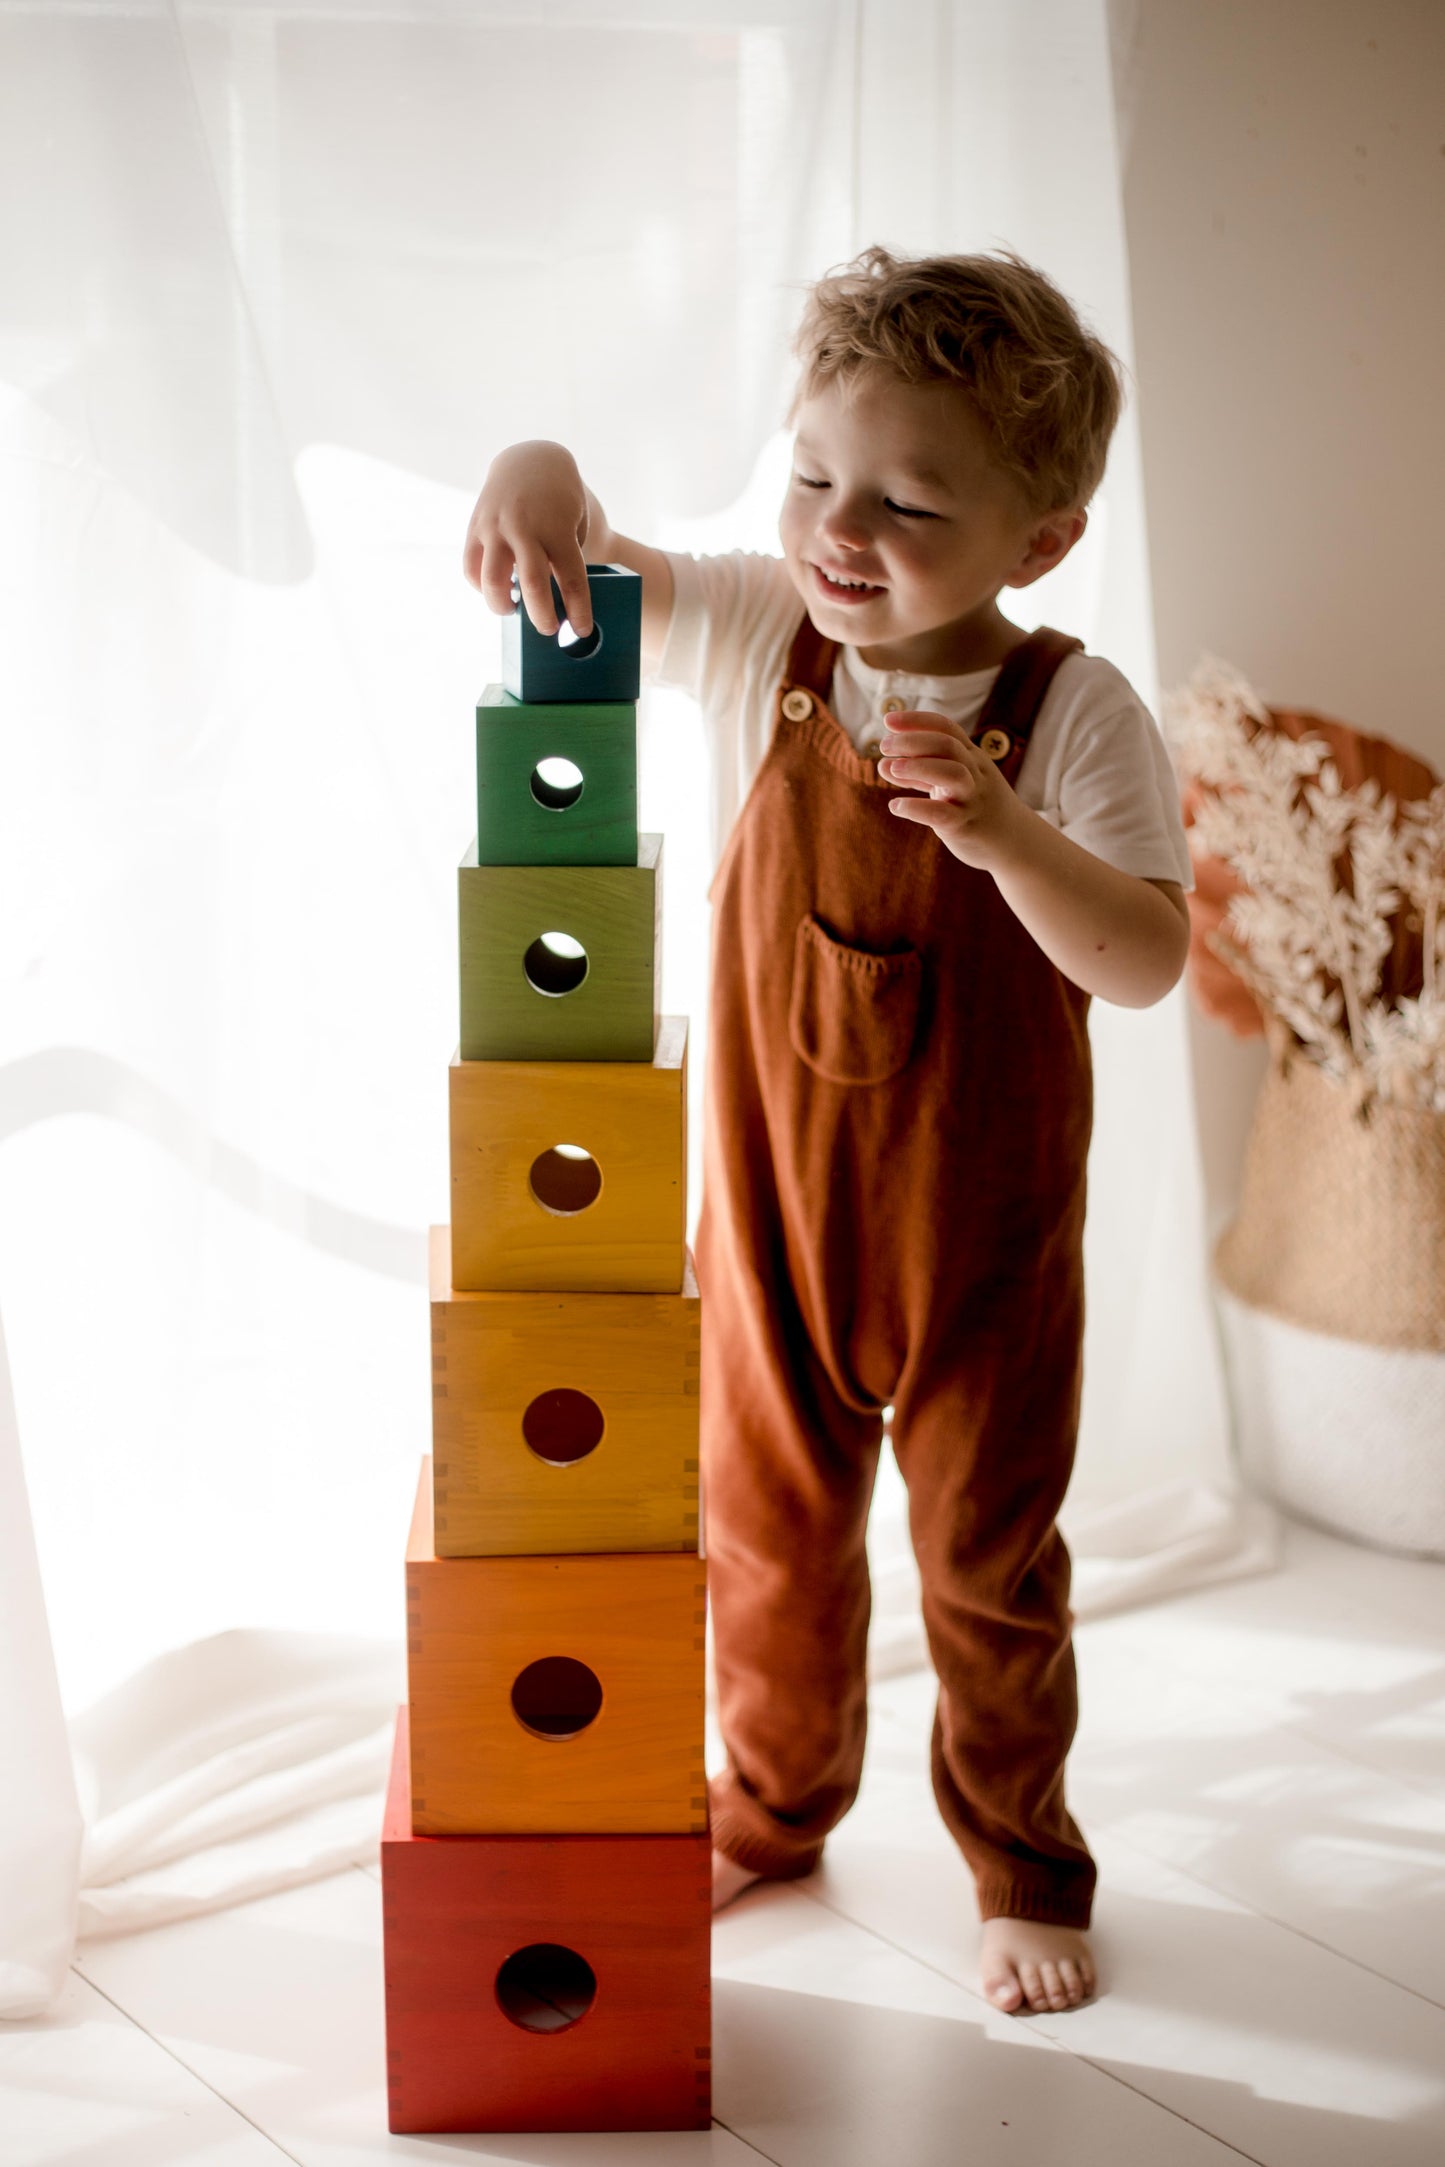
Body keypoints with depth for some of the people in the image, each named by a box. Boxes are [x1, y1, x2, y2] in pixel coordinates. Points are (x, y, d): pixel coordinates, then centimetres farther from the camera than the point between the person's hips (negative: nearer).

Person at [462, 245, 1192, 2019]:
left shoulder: (1073, 712, -17)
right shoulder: (754, 639, -8)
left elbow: (1145, 963, -23)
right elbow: (574, 578, -6)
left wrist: (1000, 828, -40)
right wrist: (538, 473, -29)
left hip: (982, 1230, -3)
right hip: (769, 1205, 3)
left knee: (990, 1560, 12)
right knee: (765, 1536, 19)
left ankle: (1023, 1863, 33)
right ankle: (776, 1804, 43)